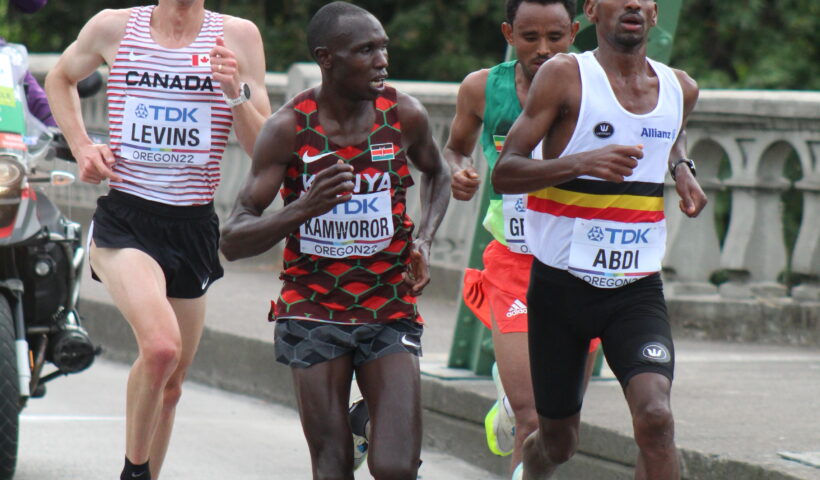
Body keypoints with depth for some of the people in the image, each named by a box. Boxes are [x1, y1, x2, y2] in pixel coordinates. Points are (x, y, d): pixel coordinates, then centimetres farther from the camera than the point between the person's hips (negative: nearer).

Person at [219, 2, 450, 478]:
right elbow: (233, 241, -14)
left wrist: (424, 241, 2)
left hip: (391, 310, 1)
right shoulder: (288, 128, -11)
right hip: (313, 312, -1)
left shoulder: (404, 114, -5)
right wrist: (303, 209, -31)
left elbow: (437, 174, 19)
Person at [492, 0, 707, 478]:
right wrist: (580, 162, -27)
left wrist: (682, 168, 9)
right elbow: (504, 173, -11)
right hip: (561, 286, -2)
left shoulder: (680, 89, 7)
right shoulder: (566, 76, -8)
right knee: (558, 441, 12)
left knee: (655, 416, -23)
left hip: (638, 290, 2)